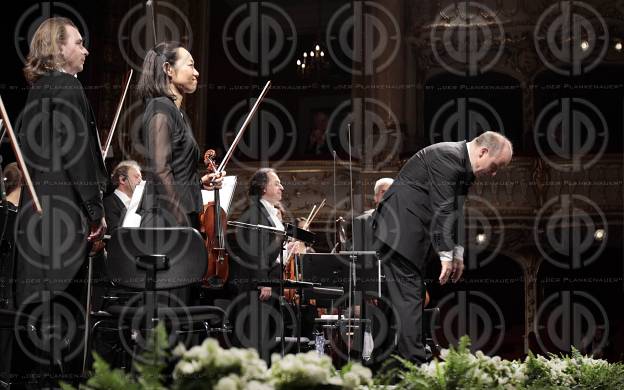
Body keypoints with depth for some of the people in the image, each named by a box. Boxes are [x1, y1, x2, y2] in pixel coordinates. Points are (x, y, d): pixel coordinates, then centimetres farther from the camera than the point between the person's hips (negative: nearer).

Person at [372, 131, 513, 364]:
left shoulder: (465, 166, 12)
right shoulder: (447, 156, -19)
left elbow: (455, 212, 17)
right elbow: (442, 208, -22)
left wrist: (458, 253, 13)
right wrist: (447, 255, -21)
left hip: (416, 230, 10)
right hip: (399, 227, -10)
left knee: (412, 294, 9)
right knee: (408, 294, -12)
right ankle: (413, 361, -14)